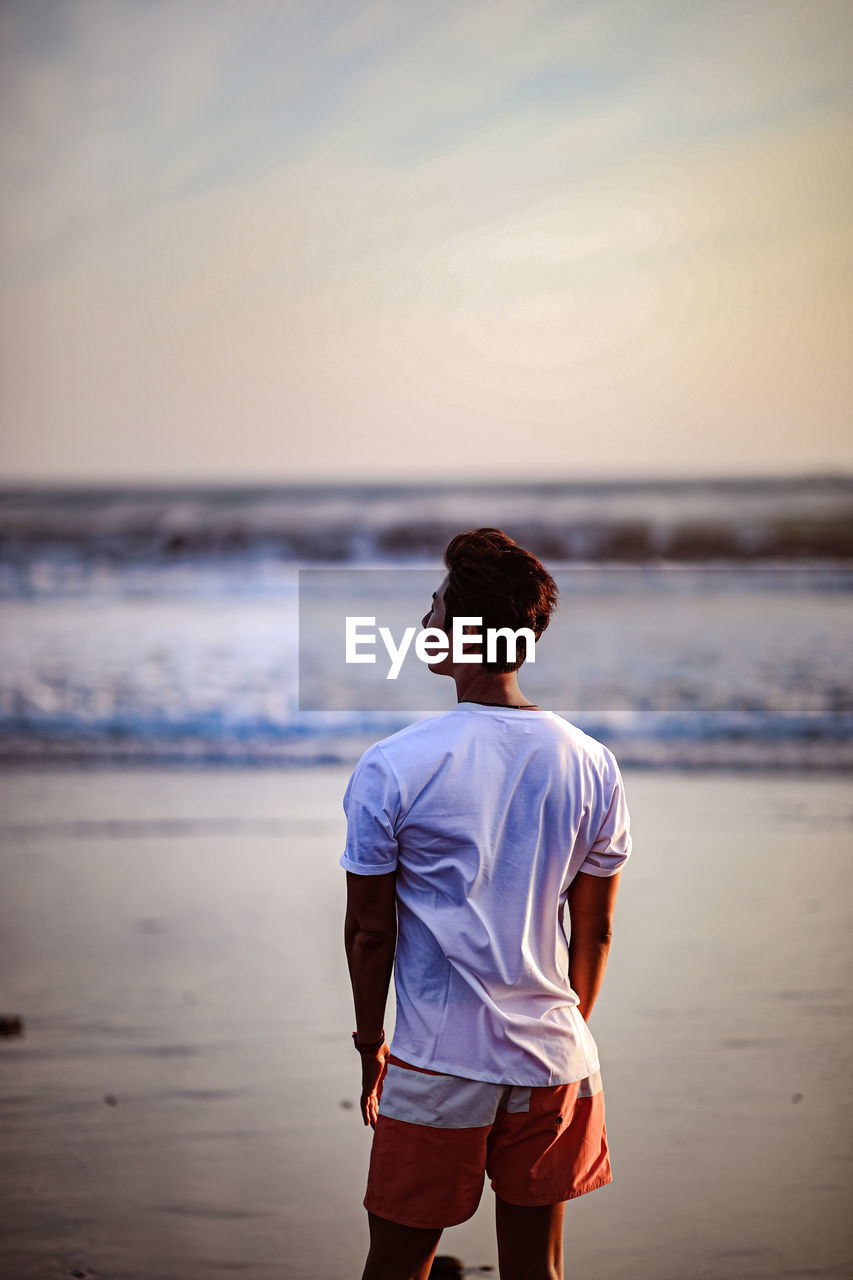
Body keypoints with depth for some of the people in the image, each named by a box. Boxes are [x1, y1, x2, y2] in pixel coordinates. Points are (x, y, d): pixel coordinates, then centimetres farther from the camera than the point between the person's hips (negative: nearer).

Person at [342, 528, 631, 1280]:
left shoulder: (392, 768, -12)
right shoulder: (591, 765, -1)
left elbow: (369, 930, -5)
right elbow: (595, 930, 5)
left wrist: (371, 1041, 9)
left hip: (438, 1062, -3)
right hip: (553, 1059, 3)